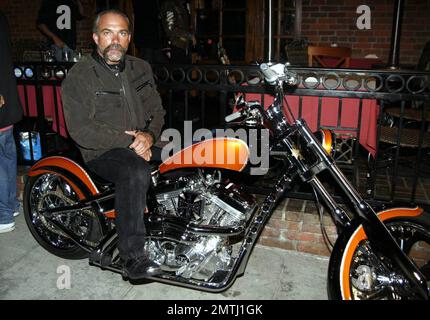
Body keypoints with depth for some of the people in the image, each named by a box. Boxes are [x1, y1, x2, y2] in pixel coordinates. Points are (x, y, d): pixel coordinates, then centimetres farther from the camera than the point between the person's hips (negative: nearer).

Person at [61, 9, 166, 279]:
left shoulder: (141, 68, 13)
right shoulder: (79, 76, -5)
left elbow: (157, 110, 14)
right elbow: (80, 130, -14)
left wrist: (149, 135, -9)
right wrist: (128, 142, -19)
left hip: (141, 143, 6)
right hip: (102, 153, -6)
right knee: (136, 171, -36)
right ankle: (132, 254, -29)